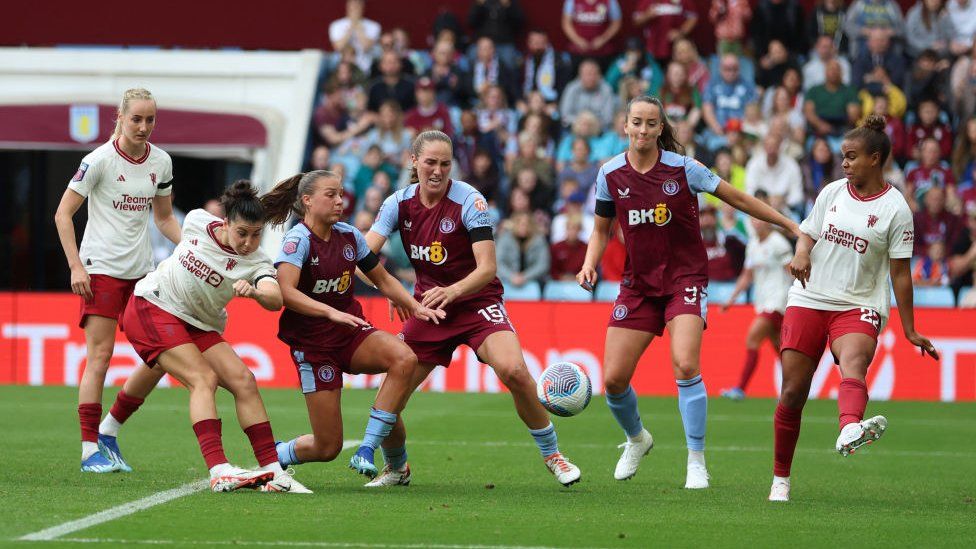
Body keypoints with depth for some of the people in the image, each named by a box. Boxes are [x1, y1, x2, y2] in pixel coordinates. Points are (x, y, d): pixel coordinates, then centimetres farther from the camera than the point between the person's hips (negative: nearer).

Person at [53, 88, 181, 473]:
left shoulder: (161, 162, 7)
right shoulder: (100, 160, -10)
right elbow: (63, 214, -7)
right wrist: (75, 266, -15)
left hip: (142, 269, 6)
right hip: (101, 268, -6)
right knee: (100, 356, -11)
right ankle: (90, 451, -8)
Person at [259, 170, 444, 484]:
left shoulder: (349, 236, 4)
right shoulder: (297, 240, -15)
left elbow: (382, 279, 18)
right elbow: (285, 291, -32)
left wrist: (415, 307, 4)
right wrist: (331, 313, -42)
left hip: (352, 333, 6)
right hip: (311, 341, -6)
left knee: (405, 359, -27)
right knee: (328, 447, -8)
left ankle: (367, 451, -21)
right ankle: (273, 456, 26)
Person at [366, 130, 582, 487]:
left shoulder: (470, 201, -15)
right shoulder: (399, 203, -4)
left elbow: (487, 269, -20)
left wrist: (451, 292, -39)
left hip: (477, 301, -3)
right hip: (426, 307, 4)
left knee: (513, 371, -30)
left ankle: (552, 455, -9)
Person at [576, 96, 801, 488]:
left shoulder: (682, 169, -10)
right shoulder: (610, 175, -1)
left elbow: (736, 198, -1)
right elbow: (601, 230, 13)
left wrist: (791, 226, 2)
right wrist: (589, 265, -7)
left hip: (685, 279, -3)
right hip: (638, 285, 3)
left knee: (685, 365, -24)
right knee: (613, 379, -2)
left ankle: (697, 463, -14)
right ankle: (636, 440, 31)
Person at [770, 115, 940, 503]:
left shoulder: (895, 209, -2)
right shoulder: (831, 193, 9)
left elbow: (900, 273, 0)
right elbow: (808, 234, 20)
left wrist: (910, 331, 0)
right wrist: (801, 254, -5)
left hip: (859, 307, -4)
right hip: (809, 300, 4)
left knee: (853, 364, -35)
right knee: (792, 393, -2)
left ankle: (849, 430, -66)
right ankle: (780, 478, 13)